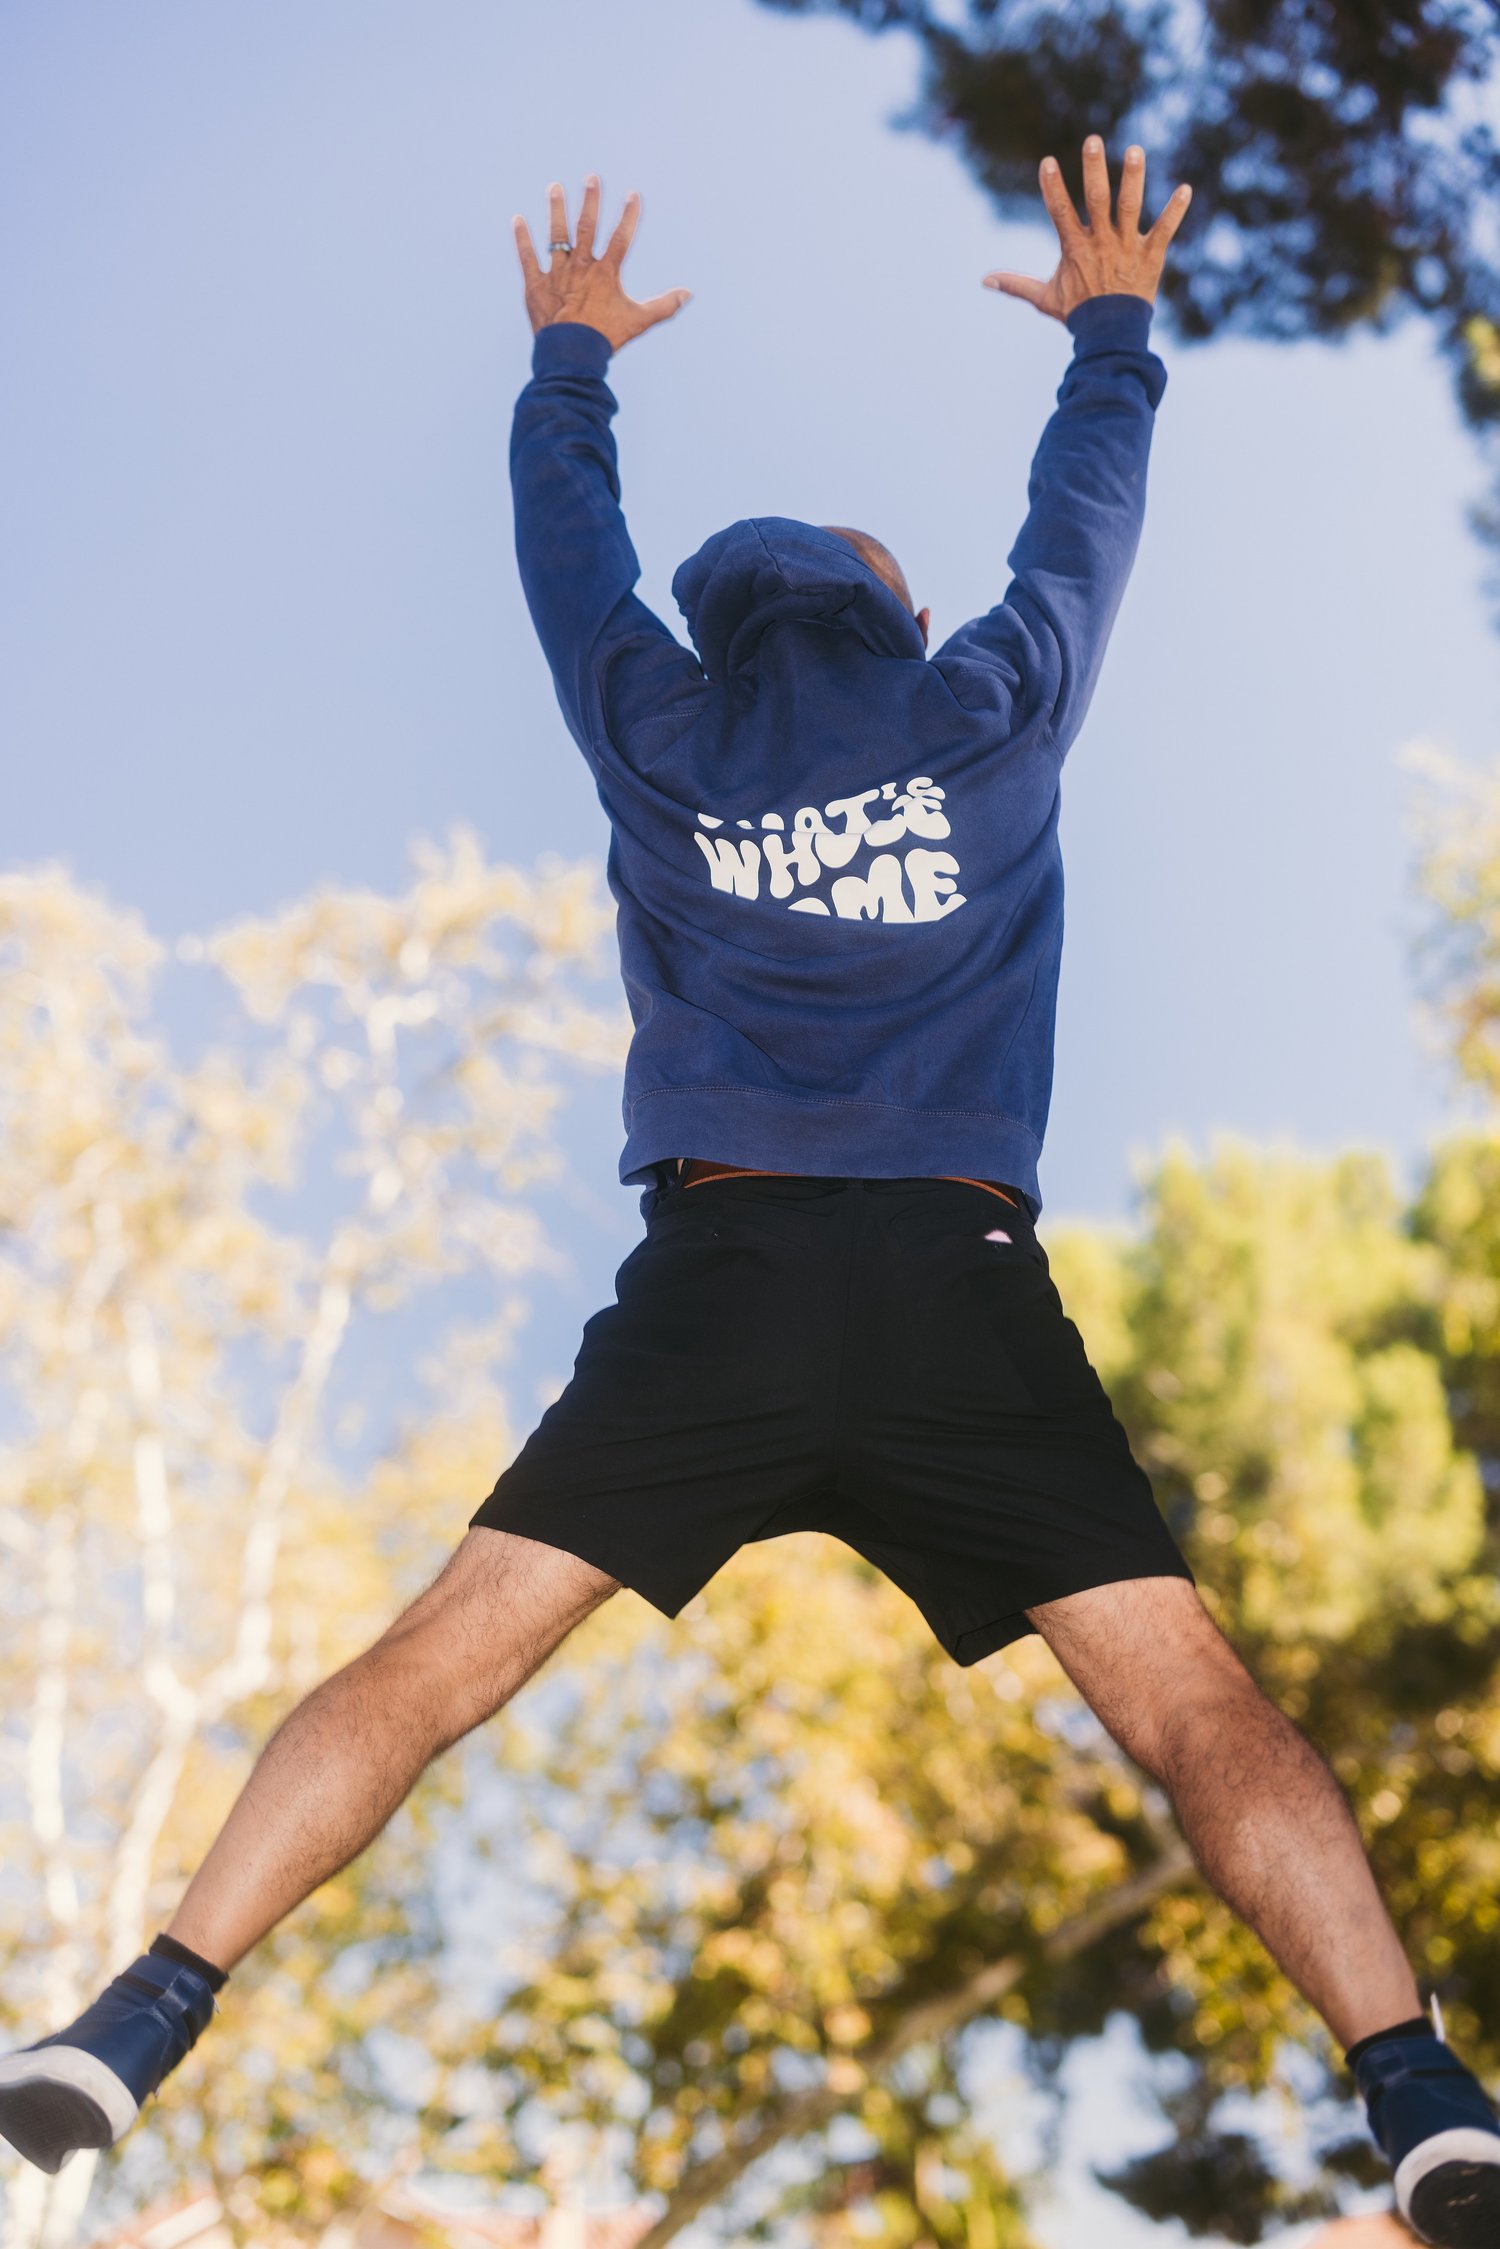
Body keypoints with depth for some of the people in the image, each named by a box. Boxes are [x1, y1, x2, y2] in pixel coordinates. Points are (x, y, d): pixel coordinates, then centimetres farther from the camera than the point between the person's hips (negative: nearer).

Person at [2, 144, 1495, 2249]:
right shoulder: (996, 711, 14)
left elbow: (565, 537, 33)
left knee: (433, 1661, 2)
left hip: (713, 1287, 1)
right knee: (1199, 1707, -3)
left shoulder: (656, 726, 16)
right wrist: (1111, 326, 49)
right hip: (963, 1289, -1)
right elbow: (1085, 525, 31)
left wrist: (569, 357, 52)